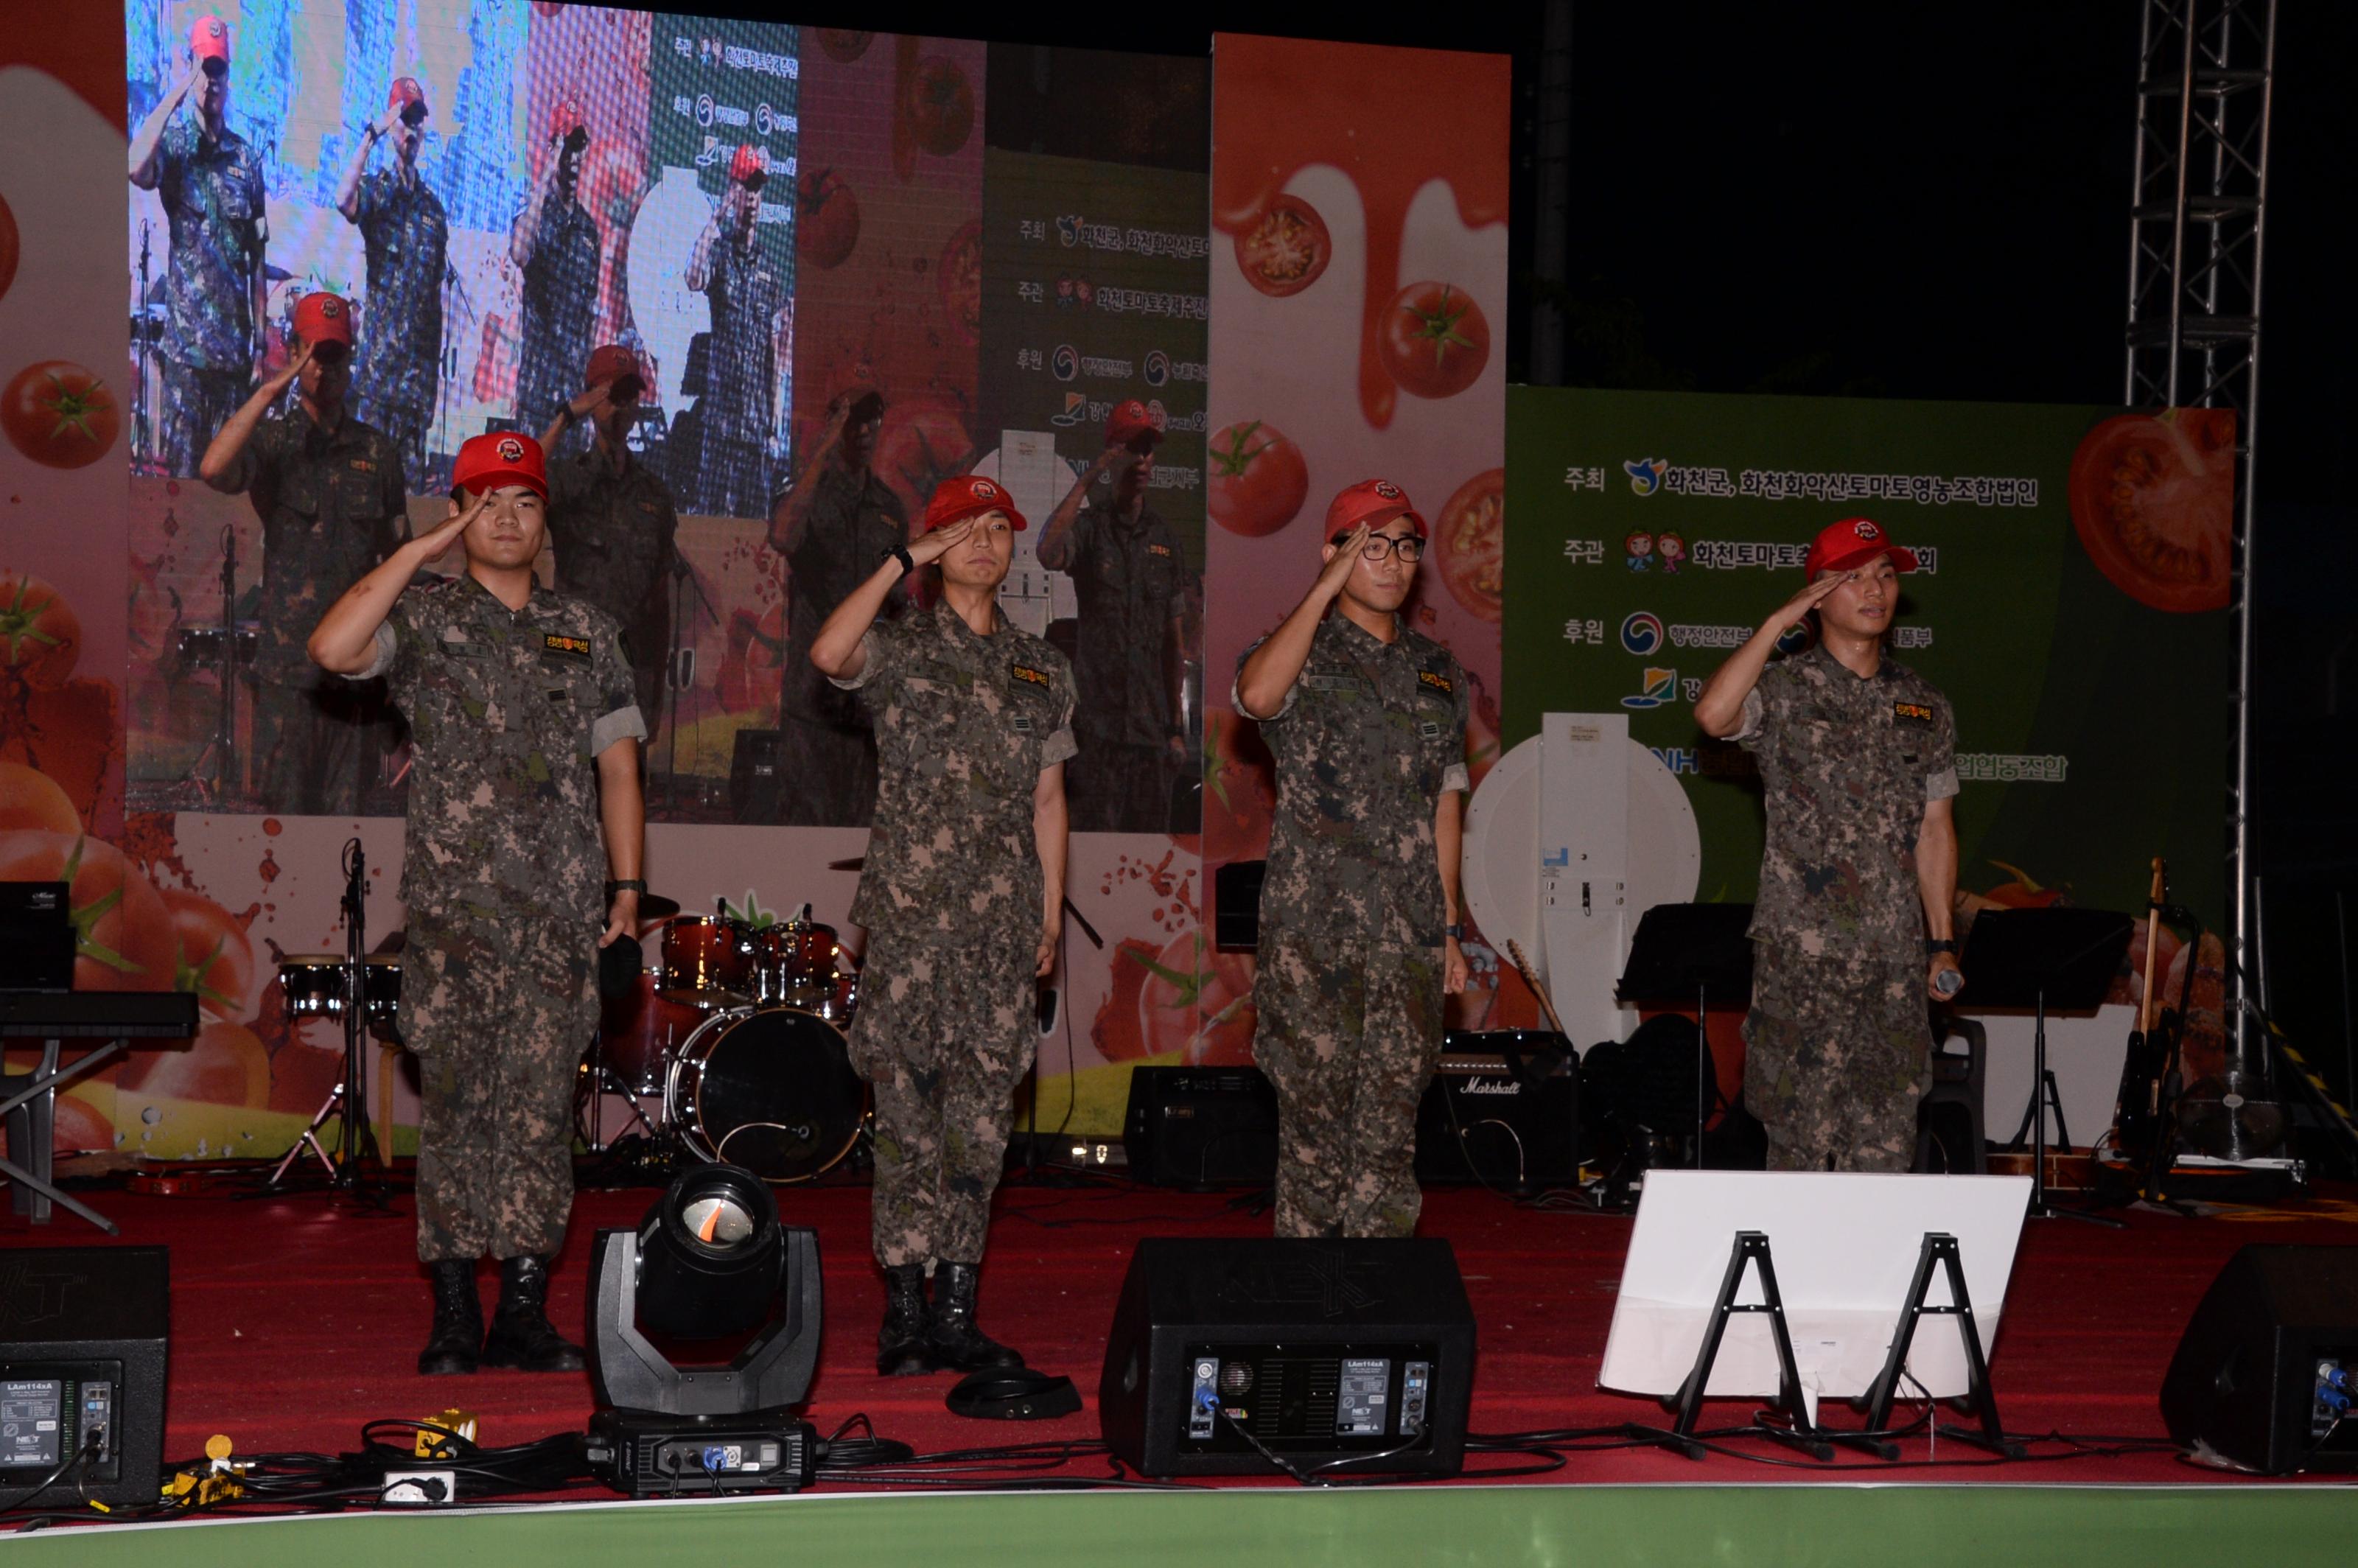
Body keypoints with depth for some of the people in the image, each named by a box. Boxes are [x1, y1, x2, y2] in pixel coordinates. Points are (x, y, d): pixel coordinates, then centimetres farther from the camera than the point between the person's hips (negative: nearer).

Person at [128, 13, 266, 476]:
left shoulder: (246, 159, 10)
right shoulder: (175, 142, 1)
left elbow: (256, 260, 12)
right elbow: (135, 167, -25)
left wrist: (261, 342, 7)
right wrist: (177, 91, -17)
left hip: (235, 345, 3)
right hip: (186, 343, -3)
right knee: (183, 463, -3)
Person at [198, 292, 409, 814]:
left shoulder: (376, 449, 12)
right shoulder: (272, 439, 3)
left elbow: (397, 551, 14)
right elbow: (213, 469, -20)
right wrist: (269, 391, -16)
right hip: (287, 661, -2)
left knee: (347, 805, 3)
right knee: (287, 798, -2)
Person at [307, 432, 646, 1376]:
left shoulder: (585, 630, 16)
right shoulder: (425, 615, 6)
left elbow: (617, 764, 16)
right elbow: (332, 649, -15)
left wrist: (627, 885, 6)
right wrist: (422, 548, -9)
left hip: (562, 908, 2)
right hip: (454, 900, -2)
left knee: (542, 1106, 0)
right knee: (456, 1100, -4)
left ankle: (524, 1314, 5)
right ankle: (455, 1316, 2)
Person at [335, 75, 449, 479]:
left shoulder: (433, 206, 13)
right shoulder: (376, 190, 1)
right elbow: (342, 198, -25)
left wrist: (436, 368, 12)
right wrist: (370, 135, -23)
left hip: (421, 362, 4)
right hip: (380, 357, -4)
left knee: (414, 464, 2)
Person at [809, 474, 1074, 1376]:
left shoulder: (1041, 669, 16)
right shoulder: (900, 649, 3)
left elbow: (1048, 800, 17)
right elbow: (829, 654, -21)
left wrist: (1052, 916, 11)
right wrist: (905, 560, -16)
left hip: (1003, 914, 4)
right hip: (911, 911, -4)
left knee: (984, 1107, 3)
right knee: (909, 1105, -6)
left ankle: (957, 1312, 8)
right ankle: (905, 1312, -2)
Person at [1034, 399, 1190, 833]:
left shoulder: (1164, 538, 16)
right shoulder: (1089, 526, 2)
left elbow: (1175, 638, 16)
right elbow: (1048, 555, -24)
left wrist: (1177, 727, 11)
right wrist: (1088, 477, -20)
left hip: (1151, 727, 5)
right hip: (1098, 724, -5)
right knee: (1097, 829, -11)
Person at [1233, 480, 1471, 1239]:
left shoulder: (1437, 670, 16)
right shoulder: (1300, 653, 2)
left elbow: (1447, 800, 18)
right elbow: (1257, 694, -23)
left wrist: (1449, 927, 13)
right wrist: (1326, 588, -17)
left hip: (1408, 933, 4)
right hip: (1313, 925, -4)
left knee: (1392, 1119, 3)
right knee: (1314, 1109, -2)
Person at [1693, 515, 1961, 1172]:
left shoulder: (1924, 706, 14)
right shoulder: (1783, 692, 0)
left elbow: (1935, 829, 16)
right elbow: (1713, 713, -22)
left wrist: (1941, 941, 10)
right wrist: (1779, 620, -16)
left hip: (1896, 956, 4)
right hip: (1802, 952, -4)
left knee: (1886, 1143, 3)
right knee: (1803, 1133, -3)